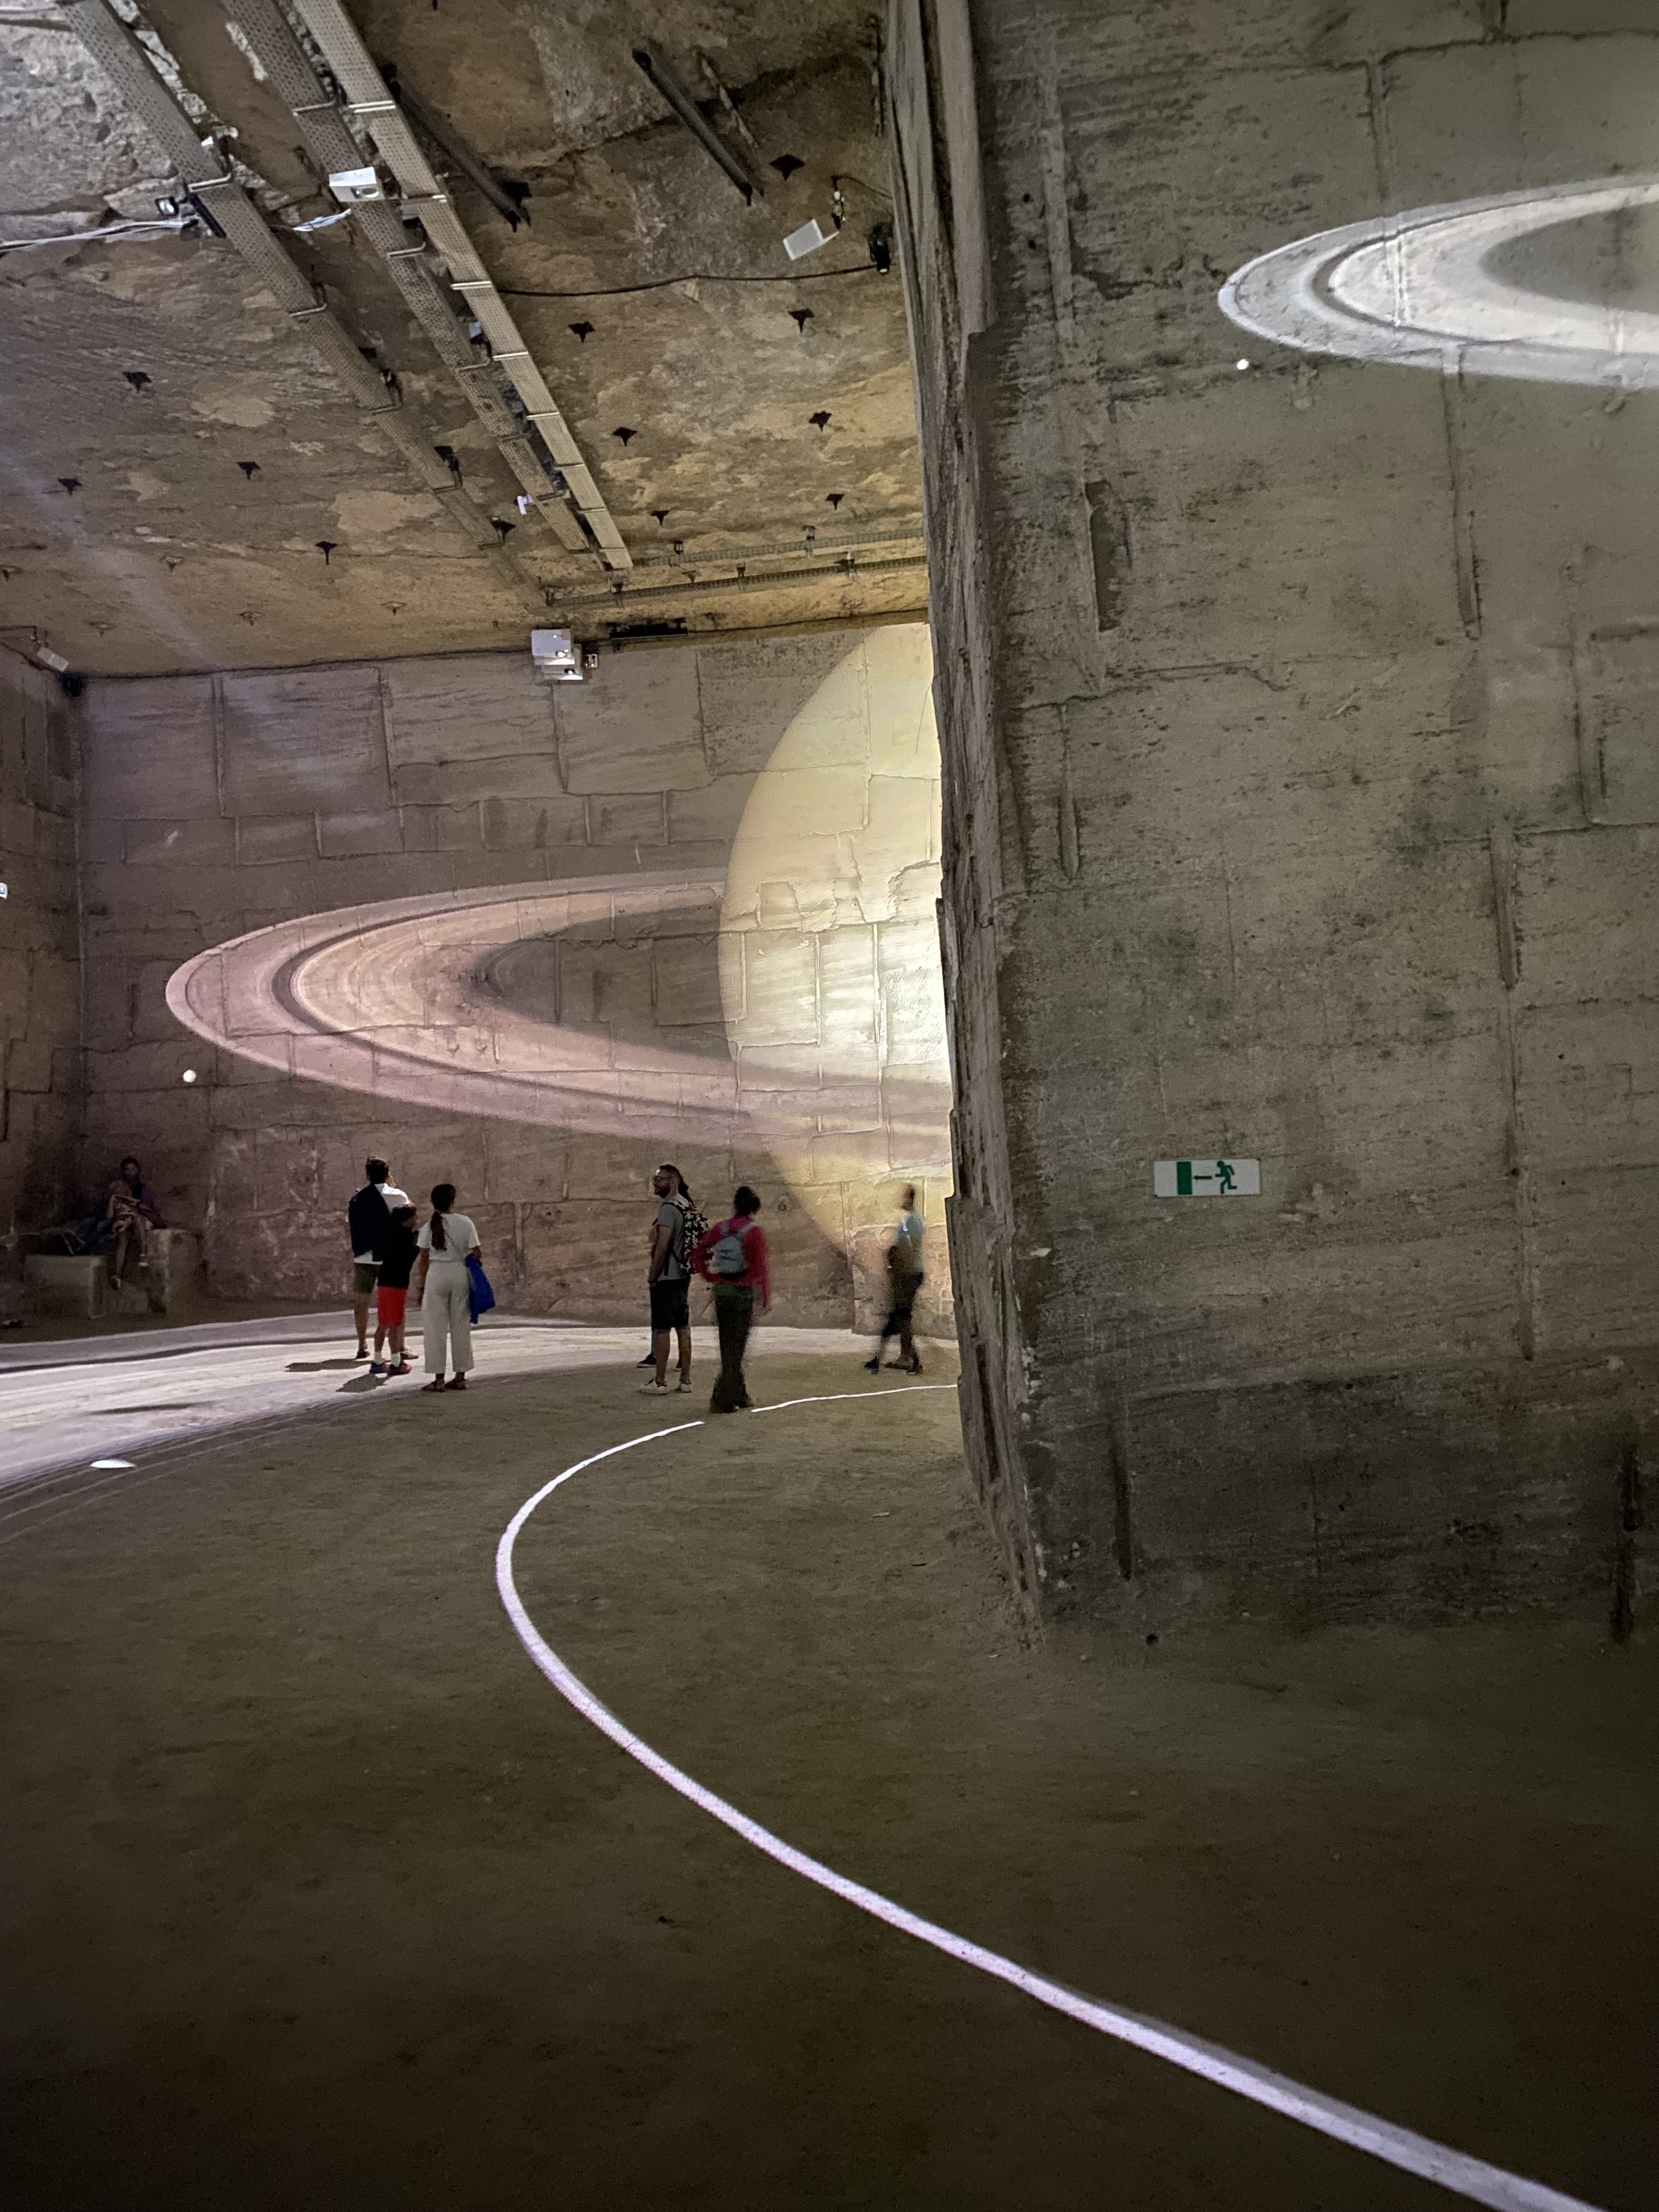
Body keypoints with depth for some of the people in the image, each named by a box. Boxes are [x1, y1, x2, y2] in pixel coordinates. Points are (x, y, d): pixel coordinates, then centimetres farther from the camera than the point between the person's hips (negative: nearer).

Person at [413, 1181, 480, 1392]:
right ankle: (460, 1377, 13)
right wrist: (476, 1280, 10)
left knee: (435, 1328, 4)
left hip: (436, 1274, -2)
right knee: (461, 1327, 10)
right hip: (460, 1274, 2)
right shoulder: (466, 1223, 0)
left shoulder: (429, 1227, -3)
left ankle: (439, 1379, 2)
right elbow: (475, 1254, 0)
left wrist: (421, 1287, 6)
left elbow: (424, 1260, -1)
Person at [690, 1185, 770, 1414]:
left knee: (728, 1346, 15)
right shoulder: (755, 1232, -10)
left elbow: (697, 1254, 1)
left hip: (721, 1292, 5)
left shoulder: (720, 1228, 4)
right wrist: (766, 1296, -7)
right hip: (744, 1293, -5)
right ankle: (722, 1400, -3)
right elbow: (761, 1266, -15)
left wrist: (712, 1277, 9)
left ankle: (739, 1395, 27)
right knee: (735, 1348, 1)